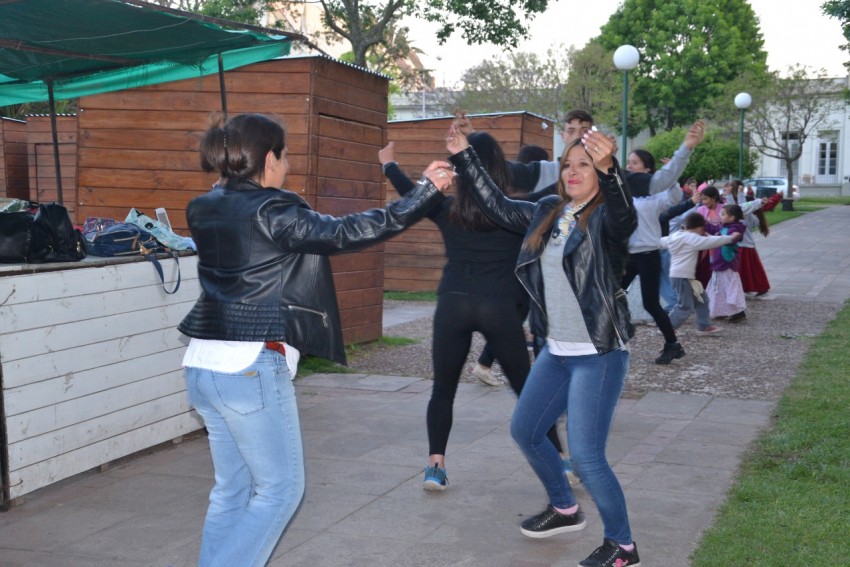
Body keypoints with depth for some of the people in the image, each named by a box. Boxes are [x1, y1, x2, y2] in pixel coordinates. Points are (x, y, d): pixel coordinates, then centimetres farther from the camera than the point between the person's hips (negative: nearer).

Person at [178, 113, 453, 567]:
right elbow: (344, 234, -18)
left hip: (204, 362, 8)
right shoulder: (271, 211, -13)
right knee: (280, 488, 5)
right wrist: (426, 191, -14)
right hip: (251, 366, -8)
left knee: (232, 490, 16)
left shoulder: (204, 210, 9)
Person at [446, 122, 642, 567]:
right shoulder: (547, 213, 7)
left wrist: (608, 169, -55)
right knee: (525, 431, 20)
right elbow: (498, 206, 16)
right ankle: (564, 509, 41)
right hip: (556, 352, 8)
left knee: (586, 455, -10)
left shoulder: (606, 218, -13)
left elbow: (625, 215, -37)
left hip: (598, 356, -8)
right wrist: (463, 157, 12)